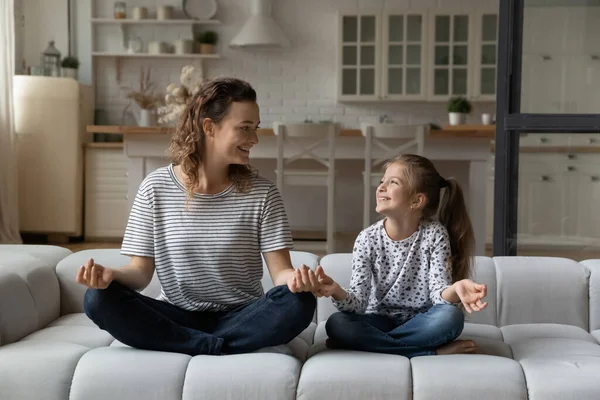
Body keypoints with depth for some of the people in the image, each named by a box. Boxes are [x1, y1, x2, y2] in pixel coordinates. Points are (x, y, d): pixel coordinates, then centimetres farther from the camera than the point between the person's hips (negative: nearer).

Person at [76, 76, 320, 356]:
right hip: (176, 317, 1)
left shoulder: (261, 192, -3)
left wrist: (294, 279, -32)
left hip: (241, 318, -1)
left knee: (299, 303, -30)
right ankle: (222, 348, -24)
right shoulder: (155, 188, -2)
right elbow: (142, 271, -1)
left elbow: (280, 270, -7)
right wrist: (112, 275, -25)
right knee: (98, 299, -25)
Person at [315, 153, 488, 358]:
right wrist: (338, 293, -39)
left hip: (420, 322, -1)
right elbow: (359, 303, -15)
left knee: (450, 317, -34)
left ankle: (371, 342, -20)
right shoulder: (367, 239, -8)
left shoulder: (435, 234, -10)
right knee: (336, 324, -29)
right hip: (380, 321, 2)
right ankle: (434, 351, -24)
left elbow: (439, 294, -19)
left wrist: (455, 289, -44)